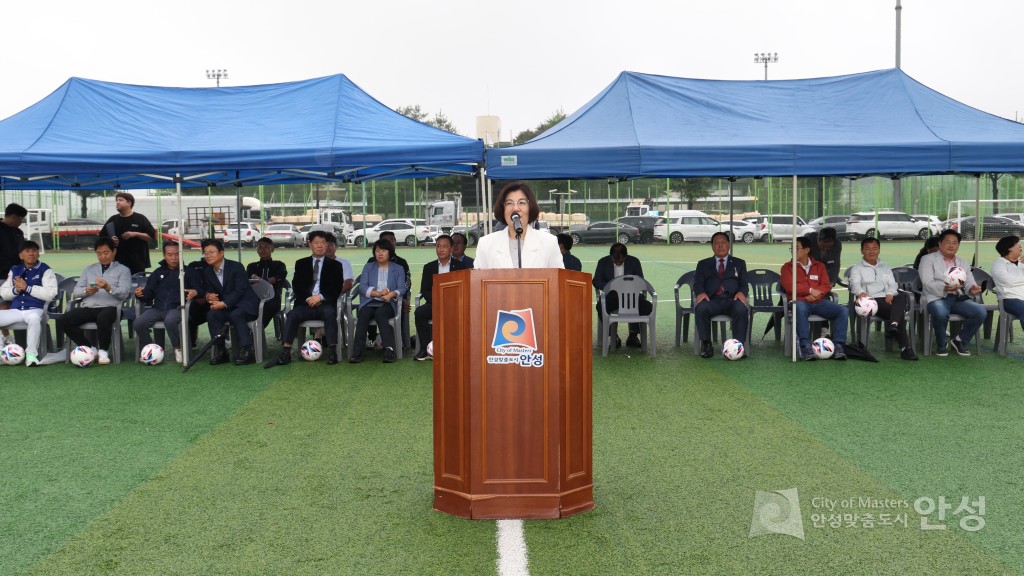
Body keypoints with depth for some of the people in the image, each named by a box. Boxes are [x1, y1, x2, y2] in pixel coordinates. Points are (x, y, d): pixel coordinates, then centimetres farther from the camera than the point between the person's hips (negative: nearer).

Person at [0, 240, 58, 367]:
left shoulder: (45, 271, 2)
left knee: (34, 318, -39)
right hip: (14, 311, 5)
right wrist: (15, 290, -3)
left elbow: (51, 293, -12)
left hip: (35, 310, -5)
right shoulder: (14, 270, 18)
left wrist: (27, 287, -14)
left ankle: (31, 354, -33)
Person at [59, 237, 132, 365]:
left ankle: (103, 351, -15)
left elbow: (124, 293, -2)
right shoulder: (89, 269, 26)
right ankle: (90, 348, -7)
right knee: (63, 321, -22)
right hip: (88, 307, 4)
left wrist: (109, 288, -20)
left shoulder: (123, 270, 14)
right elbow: (75, 292, 16)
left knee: (103, 318, -40)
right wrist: (86, 291, -7)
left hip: (109, 307, -4)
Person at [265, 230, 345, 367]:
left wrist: (320, 297, -14)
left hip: (325, 304, -1)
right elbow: (296, 286, 7)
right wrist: (308, 298, -11)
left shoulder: (335, 265, 14)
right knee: (292, 315, -29)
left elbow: (337, 288, 3)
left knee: (329, 313, -35)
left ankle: (332, 352, -39)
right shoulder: (301, 263, 17)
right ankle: (285, 354, -35)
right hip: (305, 303, 2)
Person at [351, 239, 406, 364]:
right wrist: (377, 293, -13)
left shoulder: (398, 269, 17)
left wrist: (391, 294, -21)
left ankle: (389, 349, -42)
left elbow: (401, 289, 2)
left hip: (388, 304, -1)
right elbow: (362, 287, 4)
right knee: (363, 315, -32)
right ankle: (357, 351, -38)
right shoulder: (368, 267, 19)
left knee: (379, 313, -35)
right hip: (369, 303, 1)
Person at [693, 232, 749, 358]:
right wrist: (700, 292, -14)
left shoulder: (739, 263, 26)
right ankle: (706, 344, -21)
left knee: (742, 309, -35)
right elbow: (697, 283, 11)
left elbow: (744, 284, 15)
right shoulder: (703, 264, 25)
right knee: (700, 308, -34)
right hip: (712, 299, 0)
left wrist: (741, 292, -10)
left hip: (732, 299, 0)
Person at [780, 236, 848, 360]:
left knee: (843, 311, -22)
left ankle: (838, 346, -25)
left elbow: (826, 286, 9)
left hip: (819, 301, 4)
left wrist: (816, 293, -11)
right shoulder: (787, 267, 12)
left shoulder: (819, 266, 21)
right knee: (800, 308, -41)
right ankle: (805, 347, -43)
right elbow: (789, 286, -4)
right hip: (800, 301, -3)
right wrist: (810, 290, -10)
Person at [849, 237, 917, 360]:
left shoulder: (886, 267, 33)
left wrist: (890, 293, -9)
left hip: (888, 300, 4)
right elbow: (855, 284, -3)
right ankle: (905, 348, -40)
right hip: (872, 301, -4)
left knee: (903, 297, -34)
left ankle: (893, 325, -52)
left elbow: (893, 284, 18)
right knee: (900, 312, -33)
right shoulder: (857, 268, 18)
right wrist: (861, 293, -28)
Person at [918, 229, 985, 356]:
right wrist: (944, 288, -28)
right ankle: (941, 344, -10)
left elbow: (969, 283, 14)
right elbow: (928, 283, -7)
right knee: (941, 313, -39)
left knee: (981, 312, -23)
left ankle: (960, 340, 0)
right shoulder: (928, 259, 7)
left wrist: (973, 289, -13)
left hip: (959, 298, 5)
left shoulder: (963, 263, 24)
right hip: (937, 297, -5)